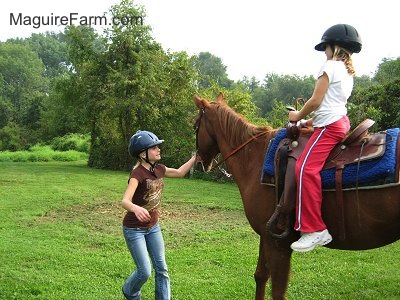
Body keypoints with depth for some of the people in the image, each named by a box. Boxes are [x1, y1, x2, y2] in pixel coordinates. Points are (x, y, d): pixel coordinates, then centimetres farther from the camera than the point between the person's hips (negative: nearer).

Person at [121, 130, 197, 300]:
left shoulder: (158, 169, -3)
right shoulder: (138, 173, -25)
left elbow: (180, 172, 16)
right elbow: (125, 201, -39)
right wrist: (136, 208, -60)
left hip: (153, 227, 7)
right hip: (134, 229, -7)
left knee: (161, 269, 7)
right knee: (145, 272, -2)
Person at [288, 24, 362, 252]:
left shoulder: (330, 67, -8)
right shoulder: (348, 72, 20)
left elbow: (316, 101, -12)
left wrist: (299, 116, 4)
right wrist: (310, 120, 19)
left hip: (330, 126, -11)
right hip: (342, 122, 11)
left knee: (306, 167, -22)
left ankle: (314, 229, -28)